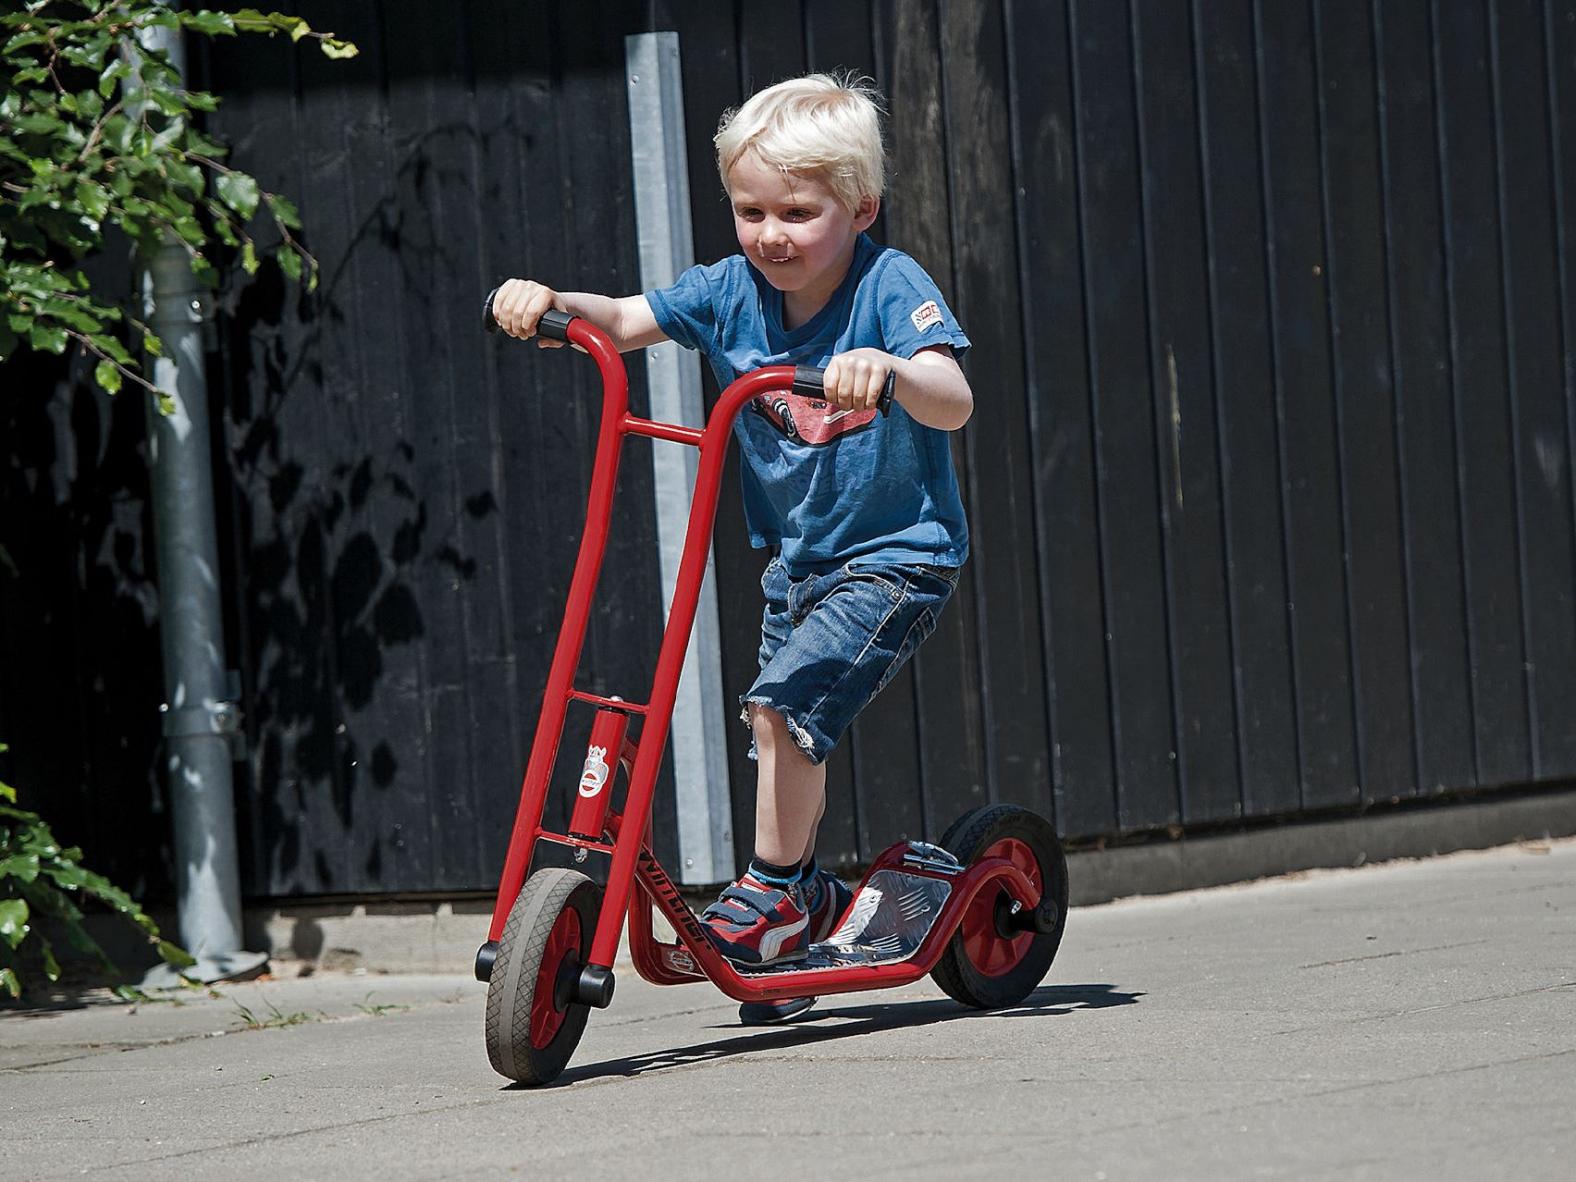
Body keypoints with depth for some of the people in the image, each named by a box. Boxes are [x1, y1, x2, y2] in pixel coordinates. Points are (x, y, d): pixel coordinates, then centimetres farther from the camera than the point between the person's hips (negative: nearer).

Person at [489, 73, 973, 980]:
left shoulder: (890, 287, -17)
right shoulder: (731, 293, -1)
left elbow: (954, 403, -30)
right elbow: (622, 322, 3)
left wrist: (890, 368, -51)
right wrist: (549, 303, -18)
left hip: (898, 556, -7)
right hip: (799, 558, 7)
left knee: (784, 699, -21)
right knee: (787, 733, 9)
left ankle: (775, 888, -7)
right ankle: (808, 900, 27)